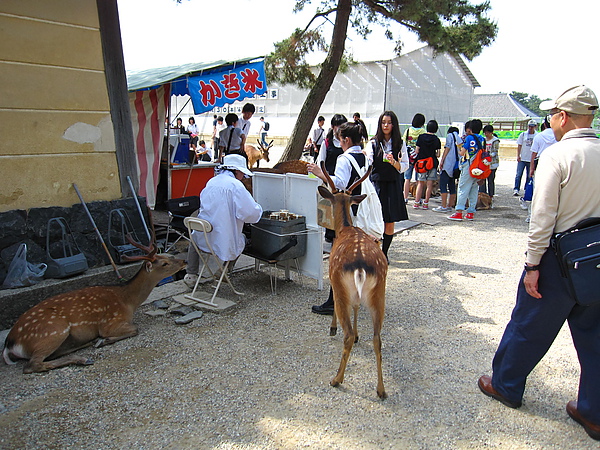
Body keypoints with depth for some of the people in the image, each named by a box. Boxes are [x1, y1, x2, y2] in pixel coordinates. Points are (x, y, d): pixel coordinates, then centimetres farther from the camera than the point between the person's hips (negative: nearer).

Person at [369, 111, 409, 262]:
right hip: (376, 183, -1)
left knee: (390, 222, 3)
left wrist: (394, 162, -16)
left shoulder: (400, 144, 7)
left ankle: (384, 253, 17)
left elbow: (405, 166, 4)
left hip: (393, 185, 1)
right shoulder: (373, 143, 4)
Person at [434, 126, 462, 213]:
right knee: (452, 185, 11)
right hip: (456, 166, 7)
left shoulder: (450, 136, 6)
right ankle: (450, 205, 13)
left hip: (448, 164, -7)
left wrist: (442, 160, -7)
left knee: (443, 184, -8)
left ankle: (444, 207, -13)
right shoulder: (460, 138, 22)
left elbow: (447, 148, -5)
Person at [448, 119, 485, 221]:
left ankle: (459, 212, -10)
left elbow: (462, 153, -10)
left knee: (463, 189, -5)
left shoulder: (469, 138, -7)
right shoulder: (482, 139, 12)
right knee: (474, 190, 11)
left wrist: (459, 151, 12)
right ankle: (471, 212, 13)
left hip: (468, 167, -7)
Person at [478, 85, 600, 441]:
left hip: (560, 258, -6)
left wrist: (533, 265, -12)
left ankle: (506, 385, 31)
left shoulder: (557, 155, -16)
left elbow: (543, 217, -19)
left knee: (529, 327, 12)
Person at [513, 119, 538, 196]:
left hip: (531, 159, 1)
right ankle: (516, 189, -2)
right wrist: (518, 156, -3)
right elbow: (519, 146, 5)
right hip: (522, 159, -1)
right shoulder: (523, 134, 3)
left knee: (529, 176, 8)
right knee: (519, 175, -5)